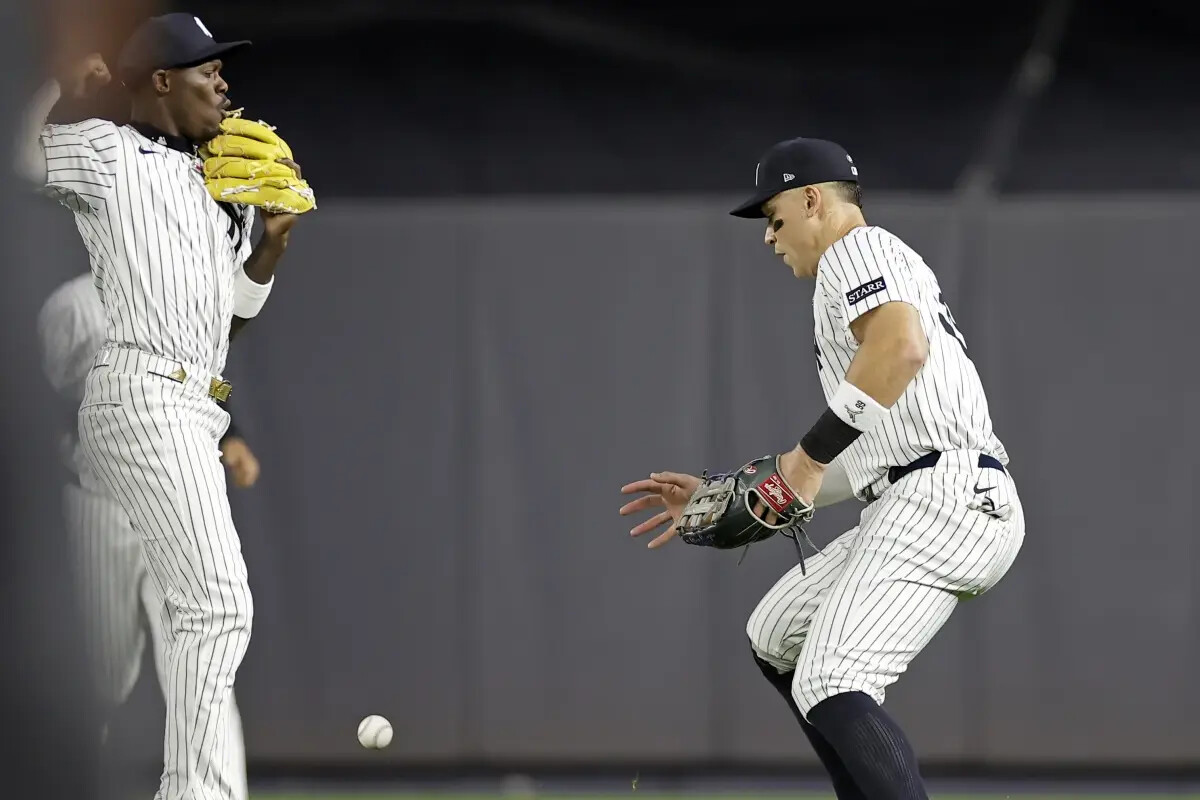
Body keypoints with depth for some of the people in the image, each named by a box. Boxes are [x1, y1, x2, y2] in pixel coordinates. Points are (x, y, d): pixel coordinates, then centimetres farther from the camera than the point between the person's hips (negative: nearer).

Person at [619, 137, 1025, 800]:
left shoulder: (858, 249, 0)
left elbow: (903, 347, -23)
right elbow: (850, 463, 31)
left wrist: (812, 453, -20)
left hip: (943, 497, -11)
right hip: (910, 508, 11)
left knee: (829, 688, -23)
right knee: (776, 639, 23)